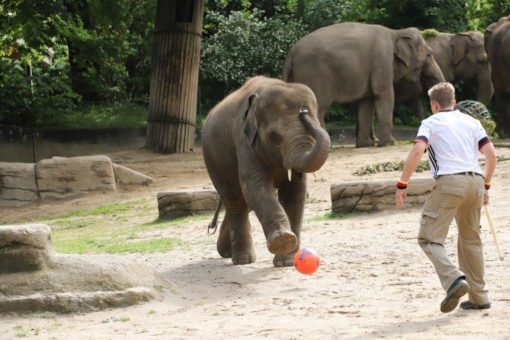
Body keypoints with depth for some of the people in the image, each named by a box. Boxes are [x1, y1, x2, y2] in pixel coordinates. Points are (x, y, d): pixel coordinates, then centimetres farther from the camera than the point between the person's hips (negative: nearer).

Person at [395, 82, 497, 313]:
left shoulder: (431, 122, 8)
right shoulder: (471, 121, 21)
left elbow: (417, 150, -9)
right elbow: (491, 153, 12)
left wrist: (402, 185, -7)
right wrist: (486, 185, 23)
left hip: (449, 181, -5)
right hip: (475, 181, 5)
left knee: (429, 238, -4)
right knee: (471, 240, 18)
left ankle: (454, 280, -26)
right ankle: (479, 296, 19)